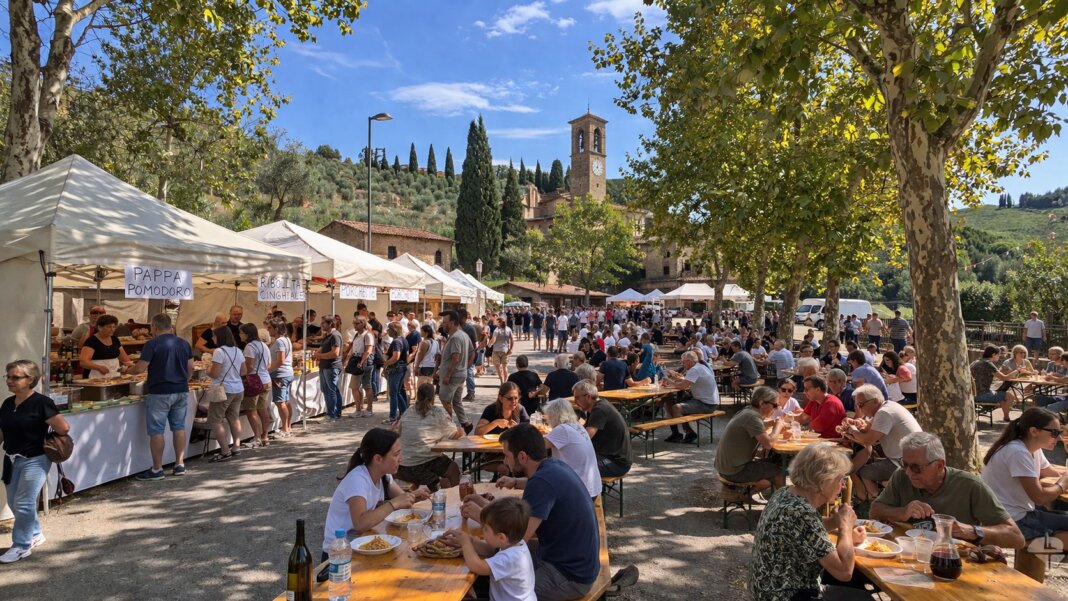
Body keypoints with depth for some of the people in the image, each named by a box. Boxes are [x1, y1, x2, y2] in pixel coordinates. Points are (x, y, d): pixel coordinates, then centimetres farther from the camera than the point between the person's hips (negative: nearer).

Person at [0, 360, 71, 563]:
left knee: (23, 503, -4)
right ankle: (35, 535, 36)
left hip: (35, 460, -8)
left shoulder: (41, 403, -18)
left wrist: (44, 440, -2)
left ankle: (22, 546, 12)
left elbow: (64, 428, -17)